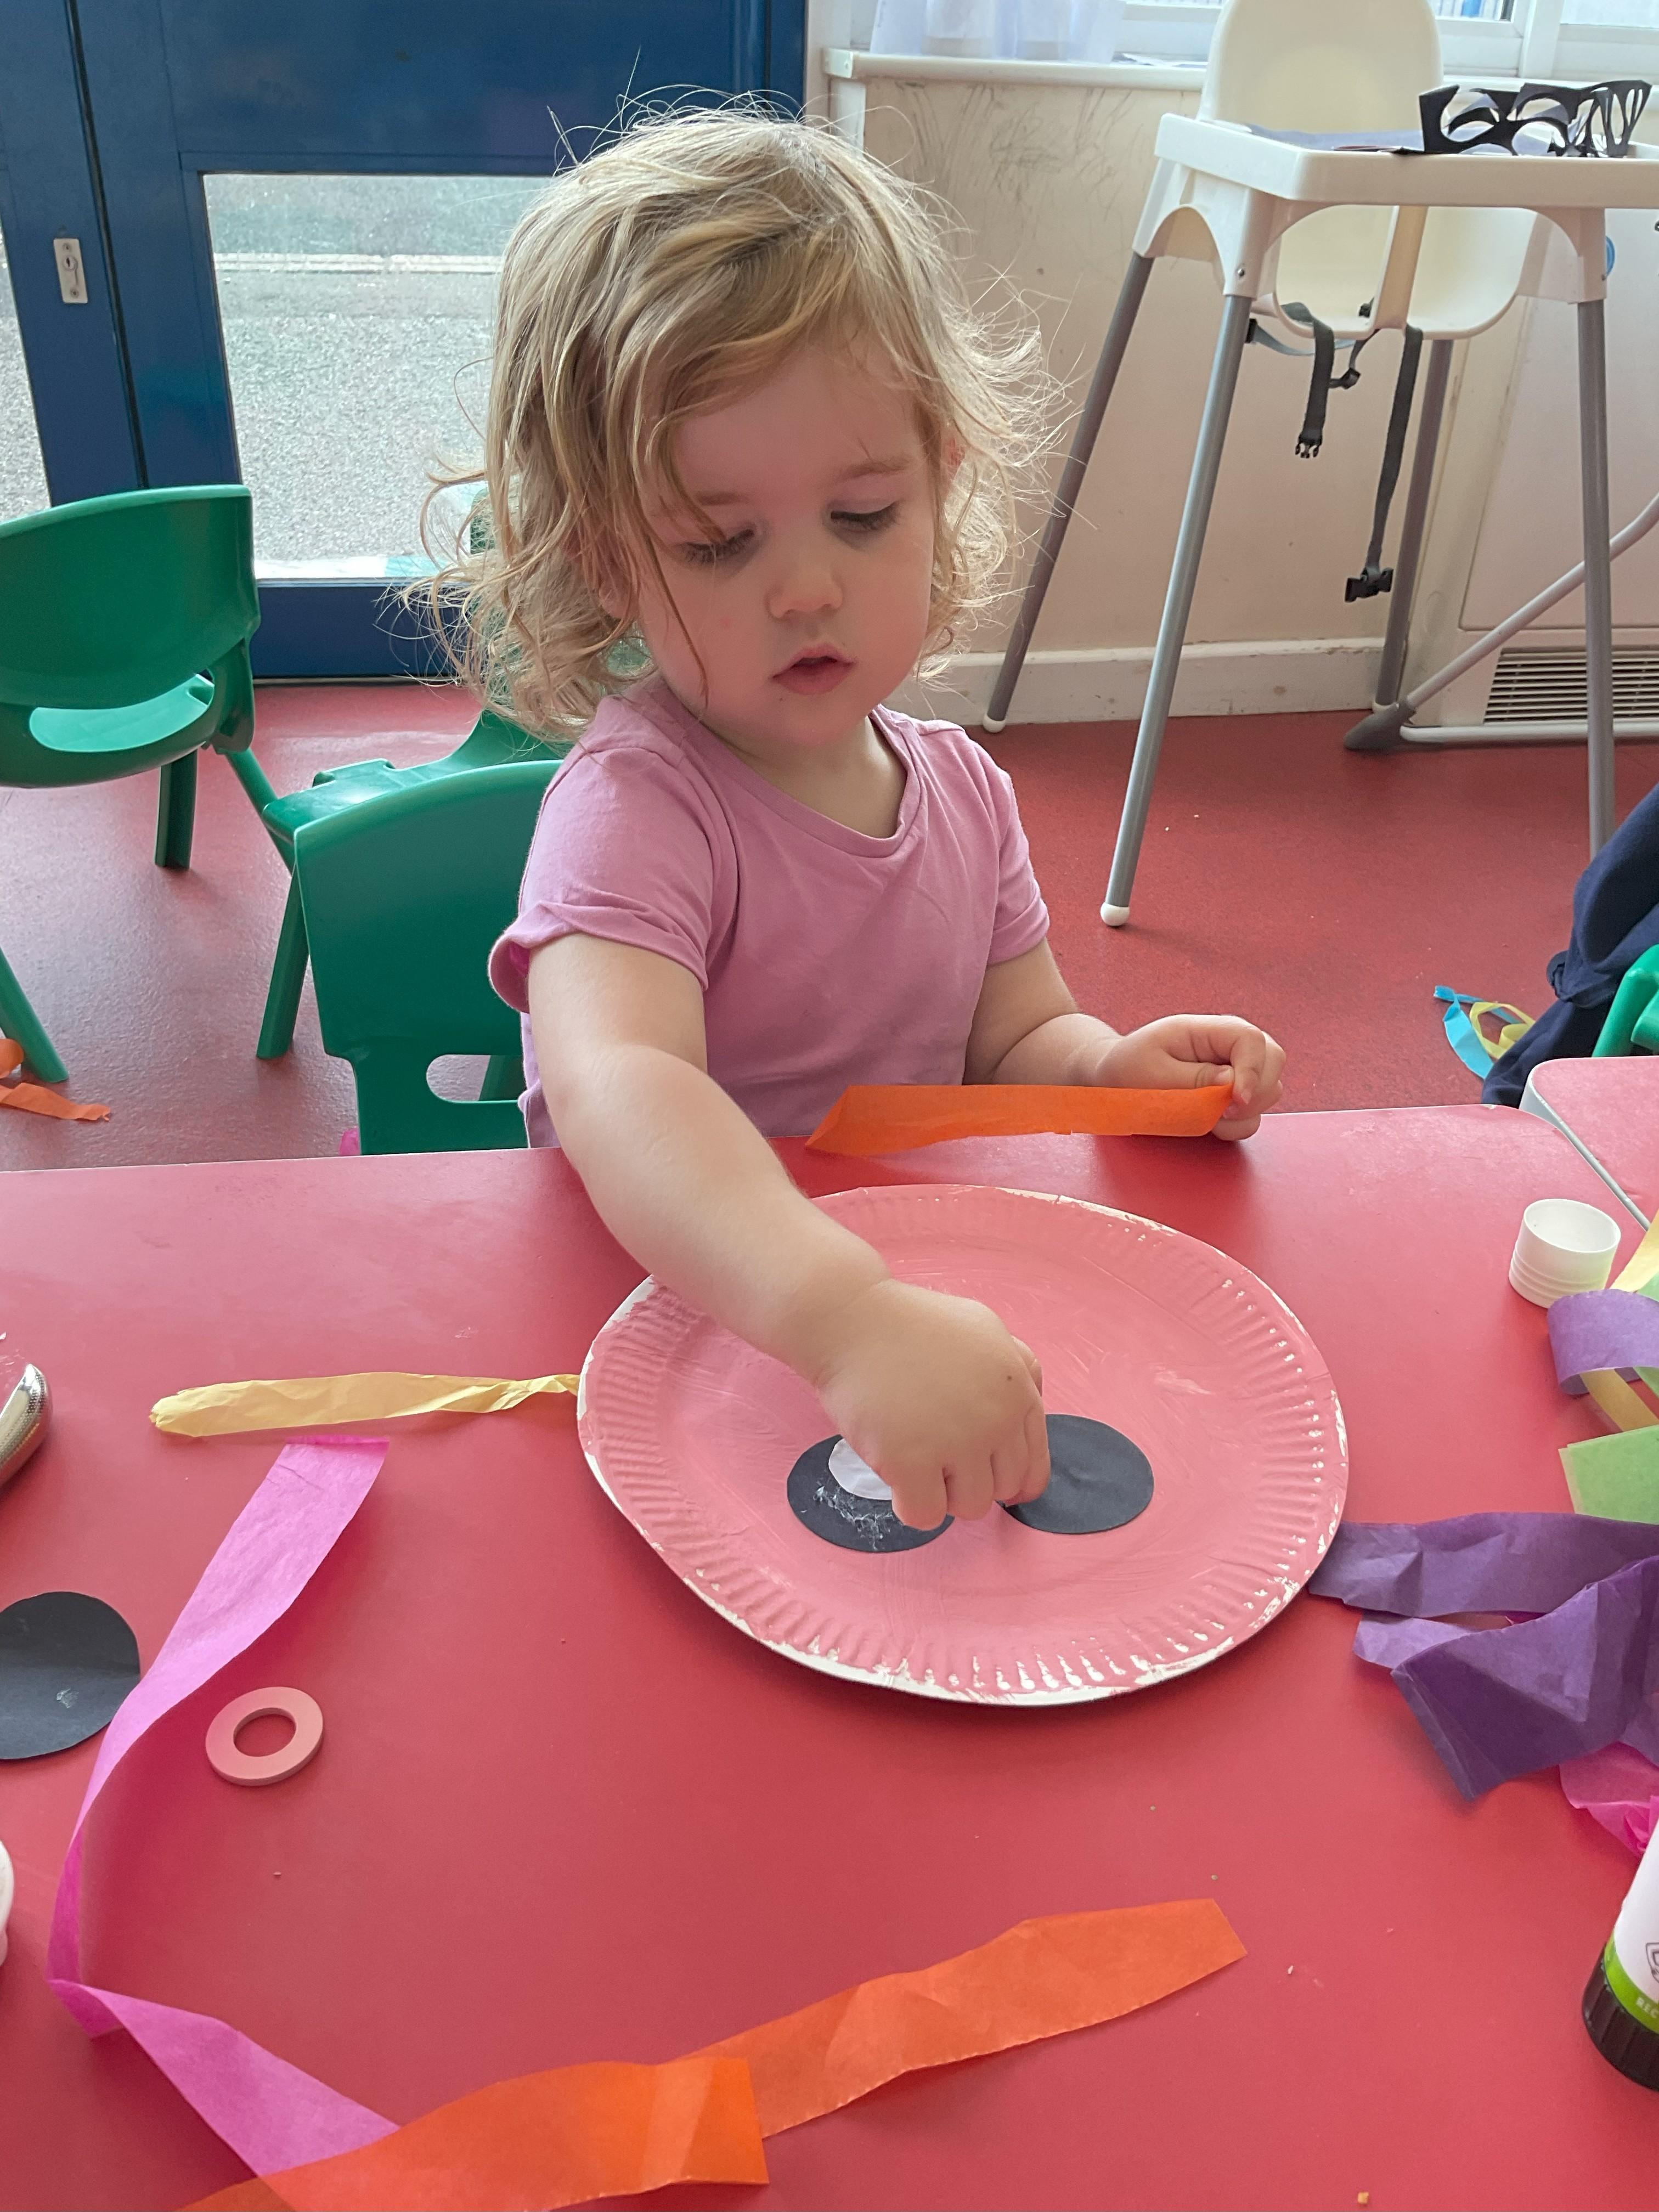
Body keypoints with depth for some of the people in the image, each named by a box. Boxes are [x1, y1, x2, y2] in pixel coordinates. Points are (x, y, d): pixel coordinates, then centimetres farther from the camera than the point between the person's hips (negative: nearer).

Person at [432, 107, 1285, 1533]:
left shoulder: (961, 788, 1)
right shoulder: (636, 806, -21)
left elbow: (1012, 1043, 12)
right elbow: (616, 1091, -39)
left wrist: (1113, 1067, -11)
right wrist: (849, 1320, -53)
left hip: (922, 1296, 6)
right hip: (664, 1333, -6)